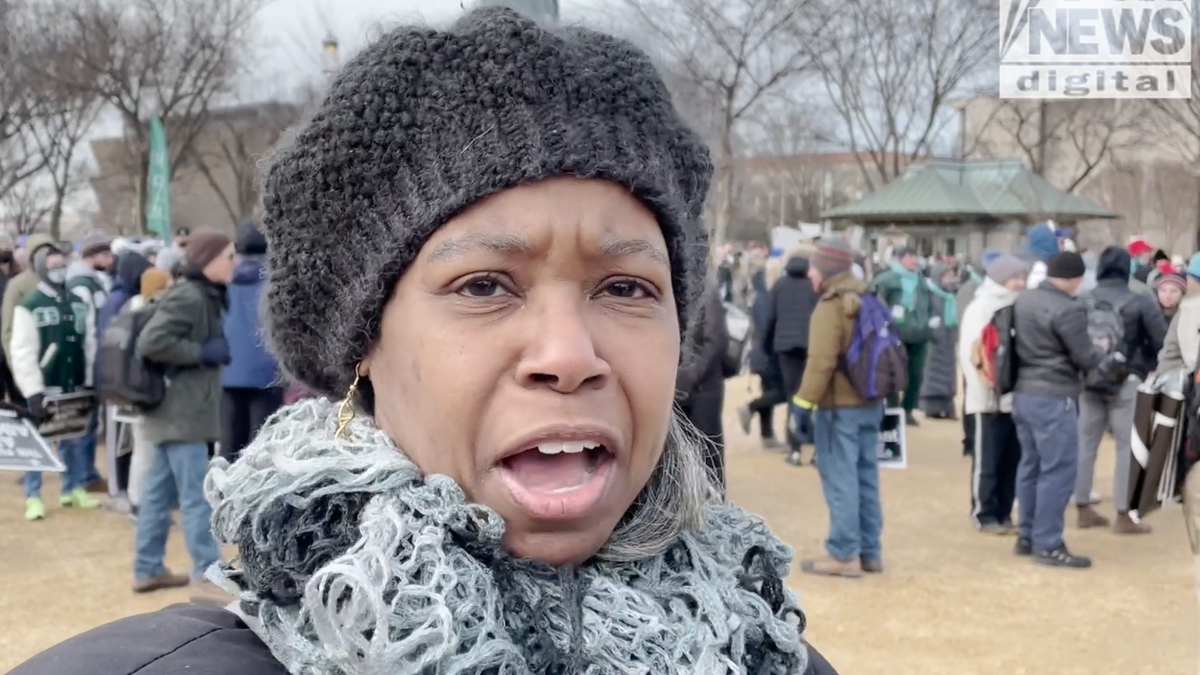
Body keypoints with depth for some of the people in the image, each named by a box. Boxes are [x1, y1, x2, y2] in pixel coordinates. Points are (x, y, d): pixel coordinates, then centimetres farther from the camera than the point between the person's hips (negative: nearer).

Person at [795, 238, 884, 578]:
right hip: (870, 403, 9)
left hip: (839, 406, -9)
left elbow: (821, 361, -22)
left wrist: (803, 402, -18)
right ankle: (869, 551, 17)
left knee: (840, 480, -4)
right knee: (865, 478, 12)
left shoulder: (831, 306, -14)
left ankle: (844, 554, -2)